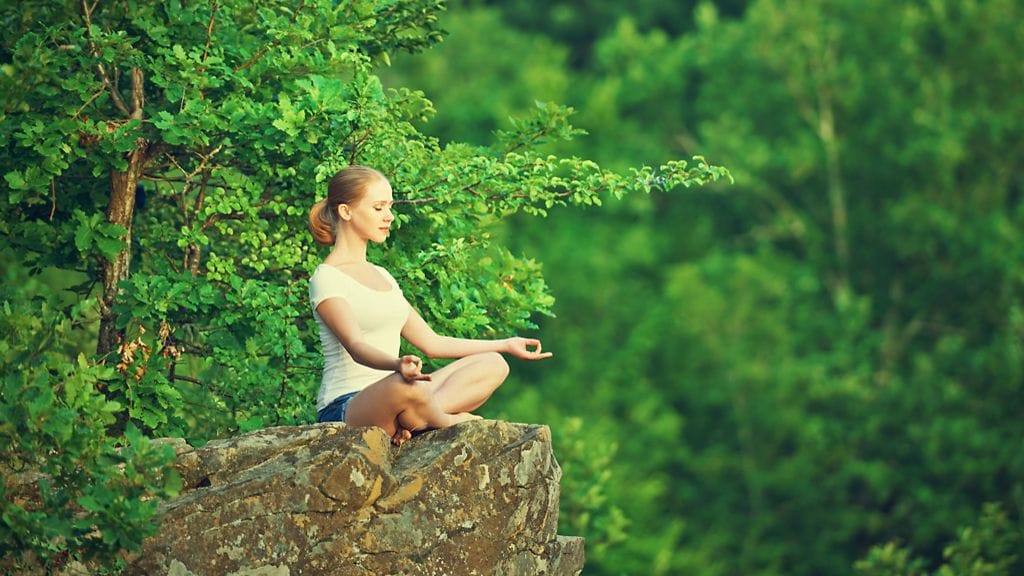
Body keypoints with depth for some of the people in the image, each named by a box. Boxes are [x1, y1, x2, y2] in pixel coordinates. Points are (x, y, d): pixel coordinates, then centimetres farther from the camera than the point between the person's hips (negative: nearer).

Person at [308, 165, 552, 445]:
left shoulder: (381, 276, 22)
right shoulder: (326, 279, -6)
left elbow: (431, 343, 24)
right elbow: (355, 347, -22)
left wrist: (505, 345, 24)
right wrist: (397, 365, -44)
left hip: (386, 397, 10)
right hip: (344, 409, -10)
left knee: (493, 365, -3)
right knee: (408, 387, -42)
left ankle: (408, 421, -22)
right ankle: (454, 422, -13)